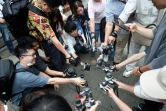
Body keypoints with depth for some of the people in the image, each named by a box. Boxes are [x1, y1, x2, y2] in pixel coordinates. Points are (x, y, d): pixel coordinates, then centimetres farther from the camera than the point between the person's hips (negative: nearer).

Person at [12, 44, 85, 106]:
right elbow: (51, 81, -41)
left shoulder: (27, 65, -15)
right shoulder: (23, 76, -42)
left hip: (29, 89, 7)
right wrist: (73, 80, -35)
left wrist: (54, 82, -7)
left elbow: (39, 73, 1)